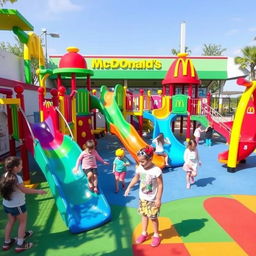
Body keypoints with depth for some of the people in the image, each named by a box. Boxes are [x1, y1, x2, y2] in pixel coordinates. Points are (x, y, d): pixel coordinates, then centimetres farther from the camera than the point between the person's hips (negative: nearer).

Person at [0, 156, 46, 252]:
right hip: (17, 205, -7)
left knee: (10, 221, 24)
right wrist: (38, 191, -12)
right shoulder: (17, 178, -28)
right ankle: (20, 245, 19)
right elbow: (25, 190, -22)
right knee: (23, 222, 12)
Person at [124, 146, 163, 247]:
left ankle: (156, 235, 31)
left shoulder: (156, 170, -26)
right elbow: (136, 178, 8)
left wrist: (158, 199, -18)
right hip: (143, 197, 5)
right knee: (144, 215, 18)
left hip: (152, 199, -5)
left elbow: (160, 185, -19)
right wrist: (129, 188, 9)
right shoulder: (140, 168, -10)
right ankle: (144, 233, 37)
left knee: (153, 217, 8)